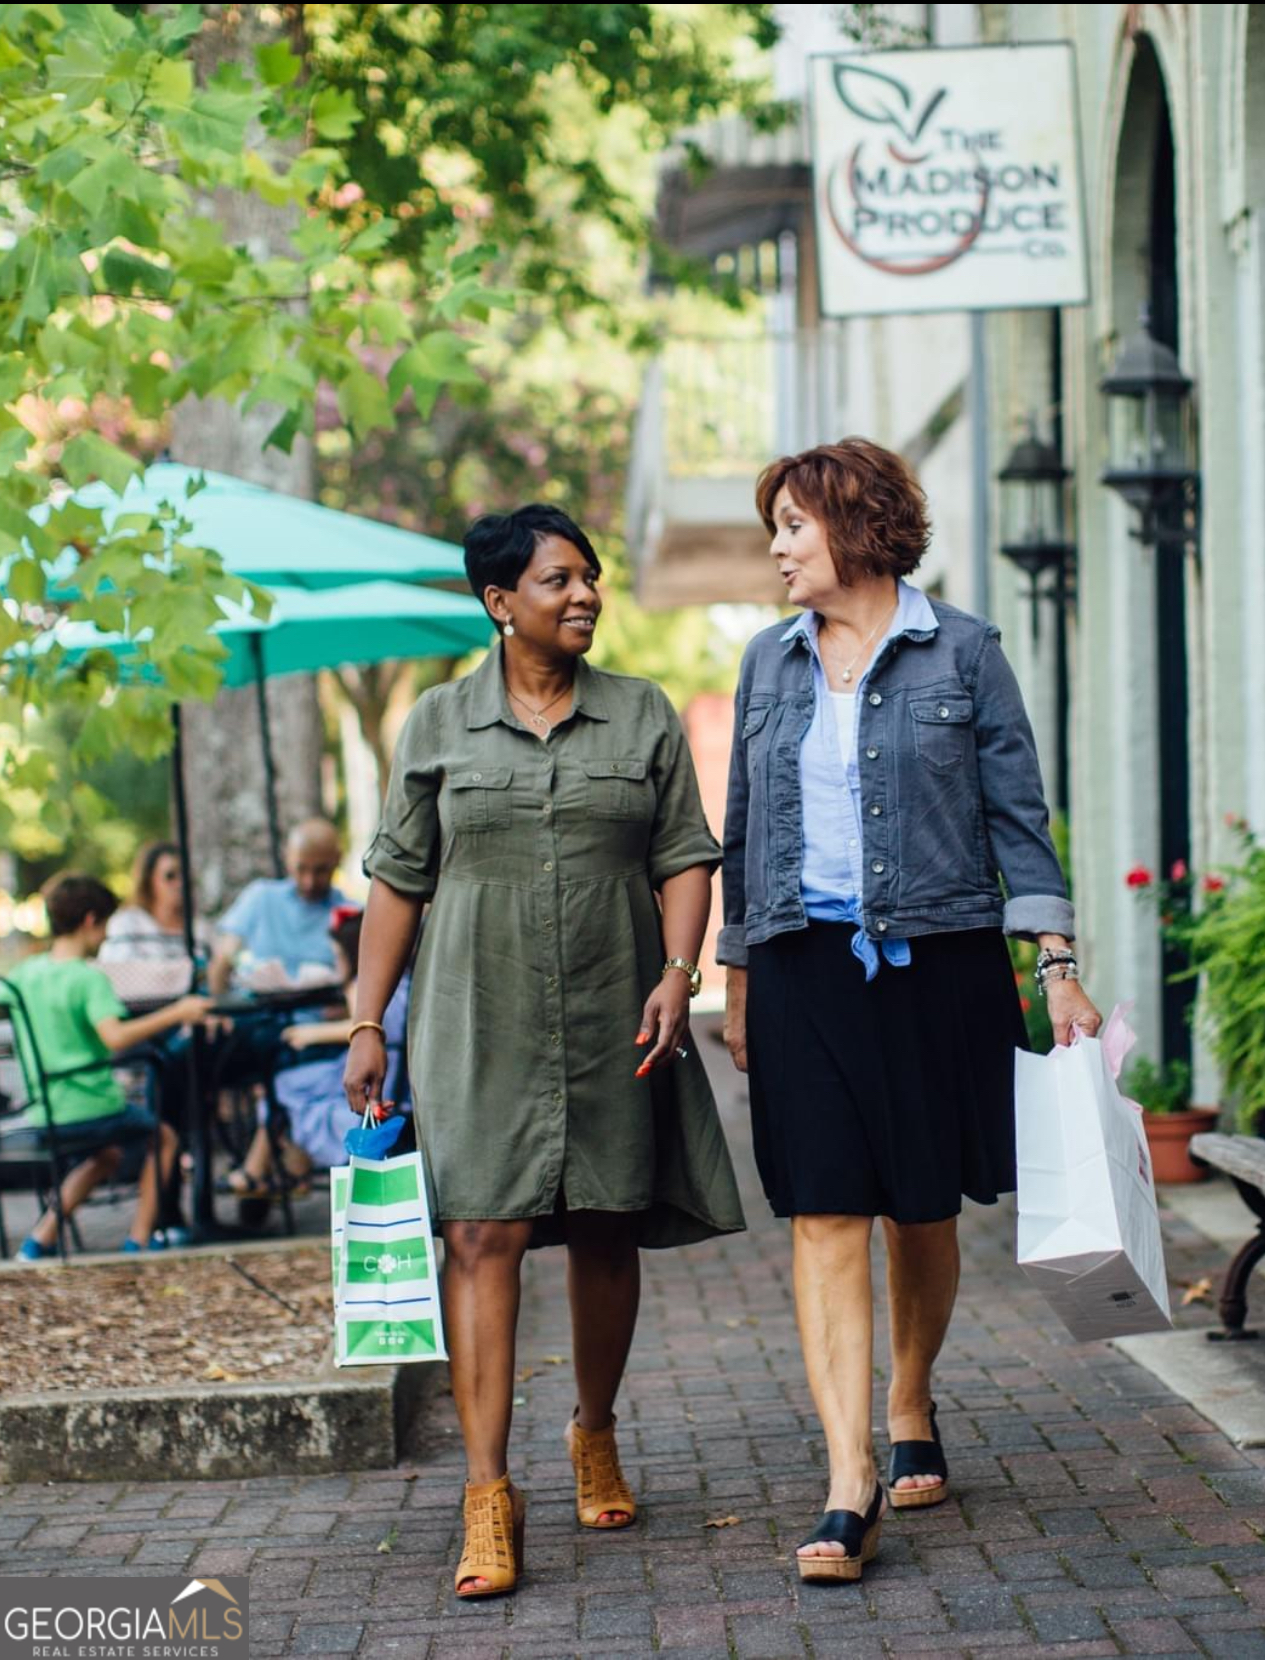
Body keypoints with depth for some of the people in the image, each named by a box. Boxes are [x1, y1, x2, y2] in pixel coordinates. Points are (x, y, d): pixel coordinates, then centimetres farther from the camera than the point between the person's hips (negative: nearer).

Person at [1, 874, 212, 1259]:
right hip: (90, 1109, -6)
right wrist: (175, 1014, -28)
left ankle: (41, 1239, 19)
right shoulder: (89, 978, -17)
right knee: (162, 1137, 20)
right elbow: (114, 1037, -31)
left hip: (39, 1115, 6)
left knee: (109, 1154, 32)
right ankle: (140, 1239, 15)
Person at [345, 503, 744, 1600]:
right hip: (479, 1017, -1)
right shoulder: (438, 725, 6)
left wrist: (677, 973, -10)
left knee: (605, 1232, 9)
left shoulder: (644, 718, 8)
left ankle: (595, 1435, 31)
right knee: (484, 1232, -11)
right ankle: (489, 1492, -12)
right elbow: (398, 881, 7)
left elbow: (686, 857, 6)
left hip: (612, 1019, 2)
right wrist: (369, 1024, 4)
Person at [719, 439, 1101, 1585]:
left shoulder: (961, 653, 0)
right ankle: (850, 1490, -11)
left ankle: (910, 1412, 33)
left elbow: (1018, 816, 1)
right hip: (805, 967, 2)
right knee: (825, 1222, -7)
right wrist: (736, 983, 13)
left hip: (938, 962, -2)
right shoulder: (770, 663, 10)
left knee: (922, 1212, 9)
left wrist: (1060, 968, -5)